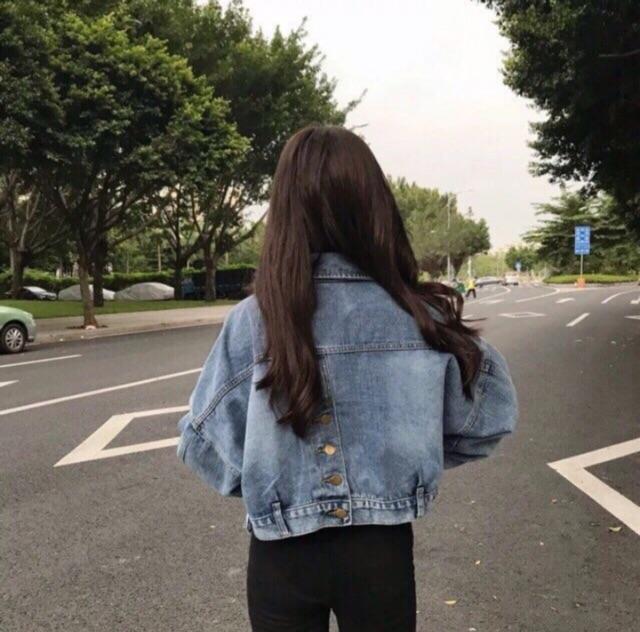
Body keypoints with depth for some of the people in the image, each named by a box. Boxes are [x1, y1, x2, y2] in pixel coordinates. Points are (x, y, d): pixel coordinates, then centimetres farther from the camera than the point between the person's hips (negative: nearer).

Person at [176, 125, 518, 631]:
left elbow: (203, 442, -12)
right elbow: (488, 416, -4)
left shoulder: (254, 320, -17)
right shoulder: (420, 315, -14)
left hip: (282, 553, -1)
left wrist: (269, 488, 5)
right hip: (382, 549, 1)